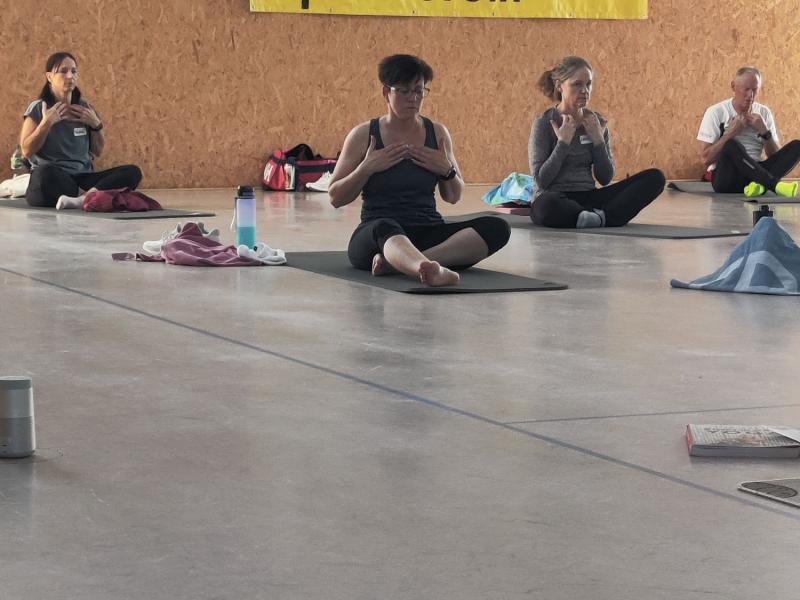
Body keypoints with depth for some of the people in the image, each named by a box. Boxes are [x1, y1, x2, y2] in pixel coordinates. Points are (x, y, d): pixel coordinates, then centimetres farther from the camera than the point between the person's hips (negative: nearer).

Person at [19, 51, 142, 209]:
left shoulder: (85, 109, 15)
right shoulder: (37, 109, 2)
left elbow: (97, 152, 19)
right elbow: (27, 151, -4)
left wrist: (96, 125, 3)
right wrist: (47, 122, -14)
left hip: (83, 177, 5)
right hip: (52, 180, -4)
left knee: (132, 172, -22)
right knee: (46, 173, -42)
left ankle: (82, 199, -43)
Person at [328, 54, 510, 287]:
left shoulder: (437, 133, 12)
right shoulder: (363, 135, 3)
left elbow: (453, 197, 19)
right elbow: (336, 198, 4)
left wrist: (447, 170, -3)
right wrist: (367, 167, -12)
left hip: (428, 235, 4)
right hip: (374, 238, -3)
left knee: (497, 228, -23)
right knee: (385, 227, -40)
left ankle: (397, 263, -40)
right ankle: (431, 269, -73)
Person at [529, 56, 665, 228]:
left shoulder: (596, 122, 9)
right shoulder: (544, 123, -4)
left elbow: (605, 179, 7)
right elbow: (541, 181, -11)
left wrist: (598, 140, -5)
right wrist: (563, 142, -15)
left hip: (589, 198, 5)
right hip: (558, 201, -5)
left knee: (655, 177, -12)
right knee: (546, 204, -44)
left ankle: (599, 216, -28)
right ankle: (601, 217, -20)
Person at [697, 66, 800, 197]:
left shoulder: (764, 113, 11)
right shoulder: (715, 112, -1)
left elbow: (776, 157, 8)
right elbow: (705, 159, -8)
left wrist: (764, 131, -6)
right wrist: (731, 132, -13)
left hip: (754, 174, 4)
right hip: (725, 178, -4)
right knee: (731, 145, -35)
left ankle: (760, 184, -38)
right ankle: (775, 185, -42)